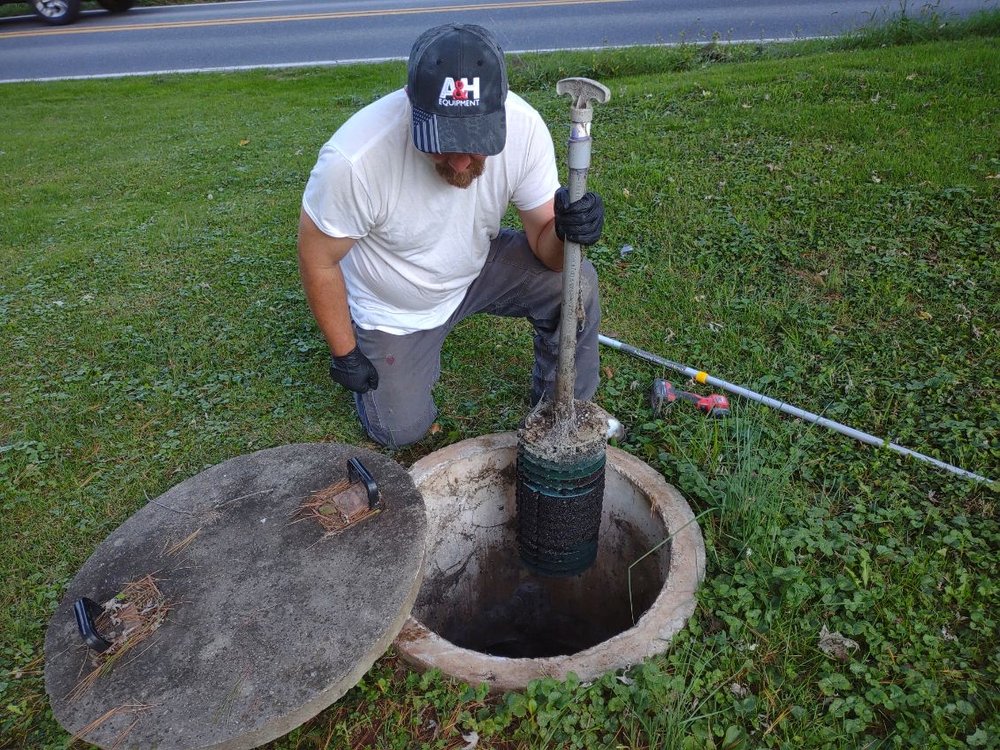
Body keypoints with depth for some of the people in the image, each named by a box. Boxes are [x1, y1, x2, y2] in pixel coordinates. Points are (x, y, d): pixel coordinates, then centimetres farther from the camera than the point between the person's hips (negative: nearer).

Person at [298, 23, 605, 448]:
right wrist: (343, 354, -11)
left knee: (576, 284, -20)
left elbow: (544, 242, -17)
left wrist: (567, 231, -40)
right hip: (394, 310, -2)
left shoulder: (523, 126, -27)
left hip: (479, 268, 3)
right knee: (402, 433, 6)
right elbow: (318, 260, -20)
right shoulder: (353, 159, -36)